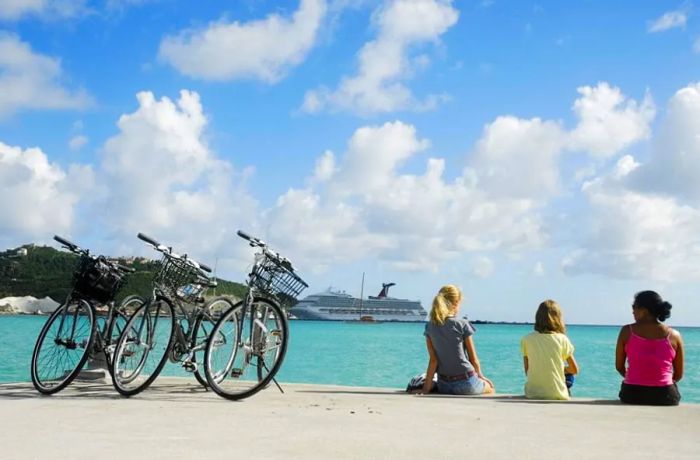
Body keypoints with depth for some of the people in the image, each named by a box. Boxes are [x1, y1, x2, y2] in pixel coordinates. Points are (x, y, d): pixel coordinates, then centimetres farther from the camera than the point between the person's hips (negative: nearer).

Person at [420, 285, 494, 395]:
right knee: (490, 388, 28)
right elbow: (473, 358, -4)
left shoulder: (430, 326, -1)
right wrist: (480, 376, 14)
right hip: (465, 382, -4)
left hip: (443, 386, 4)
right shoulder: (462, 324, -12)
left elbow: (433, 360, -5)